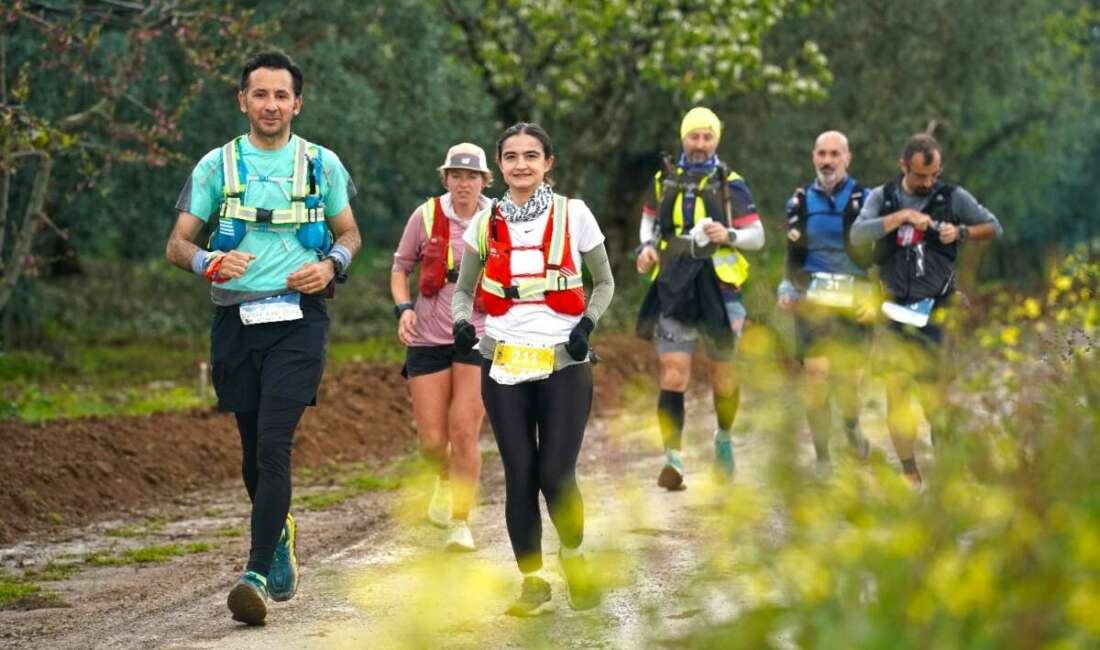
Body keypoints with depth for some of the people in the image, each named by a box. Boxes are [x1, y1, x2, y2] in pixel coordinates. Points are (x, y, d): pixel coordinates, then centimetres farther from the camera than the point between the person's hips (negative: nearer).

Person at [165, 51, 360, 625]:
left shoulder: (322, 164, 6)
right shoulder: (217, 165, 6)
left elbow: (349, 234, 17)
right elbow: (177, 245, 5)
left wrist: (331, 265, -5)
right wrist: (209, 262, -18)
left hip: (298, 318, -2)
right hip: (237, 319, 2)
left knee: (273, 442, -16)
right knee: (253, 448, 10)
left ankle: (257, 577, -21)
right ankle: (279, 533, 39)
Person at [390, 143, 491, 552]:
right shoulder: (426, 216, -2)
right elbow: (400, 268, 10)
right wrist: (403, 308, -7)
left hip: (479, 337, -1)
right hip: (428, 338, 1)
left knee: (464, 433, -12)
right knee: (432, 441, 0)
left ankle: (461, 521, 0)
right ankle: (445, 480, 36)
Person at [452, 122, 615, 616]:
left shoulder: (573, 214, 0)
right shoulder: (485, 222, 5)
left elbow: (604, 283, 10)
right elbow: (463, 289, 16)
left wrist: (588, 324, -8)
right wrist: (462, 321, -6)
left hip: (564, 364, -2)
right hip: (504, 365, 2)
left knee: (555, 474, -8)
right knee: (520, 474, -1)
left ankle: (573, 556, 20)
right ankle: (532, 581, 11)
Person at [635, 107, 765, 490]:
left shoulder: (730, 185, 1)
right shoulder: (665, 180, 9)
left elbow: (757, 236, 2)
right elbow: (649, 219, 24)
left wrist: (729, 235, -18)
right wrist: (647, 247, 4)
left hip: (717, 286, -1)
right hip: (674, 286, 1)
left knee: (722, 375, 10)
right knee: (673, 376, -10)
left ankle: (724, 439, 36)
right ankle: (672, 459, -13)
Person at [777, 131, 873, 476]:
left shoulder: (863, 200, 2)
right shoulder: (801, 201, 12)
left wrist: (874, 298, -8)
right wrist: (787, 289, 7)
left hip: (853, 301, -1)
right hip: (812, 300, 1)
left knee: (849, 378, -3)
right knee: (815, 372, -12)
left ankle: (851, 425, 33)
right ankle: (821, 458, -4)